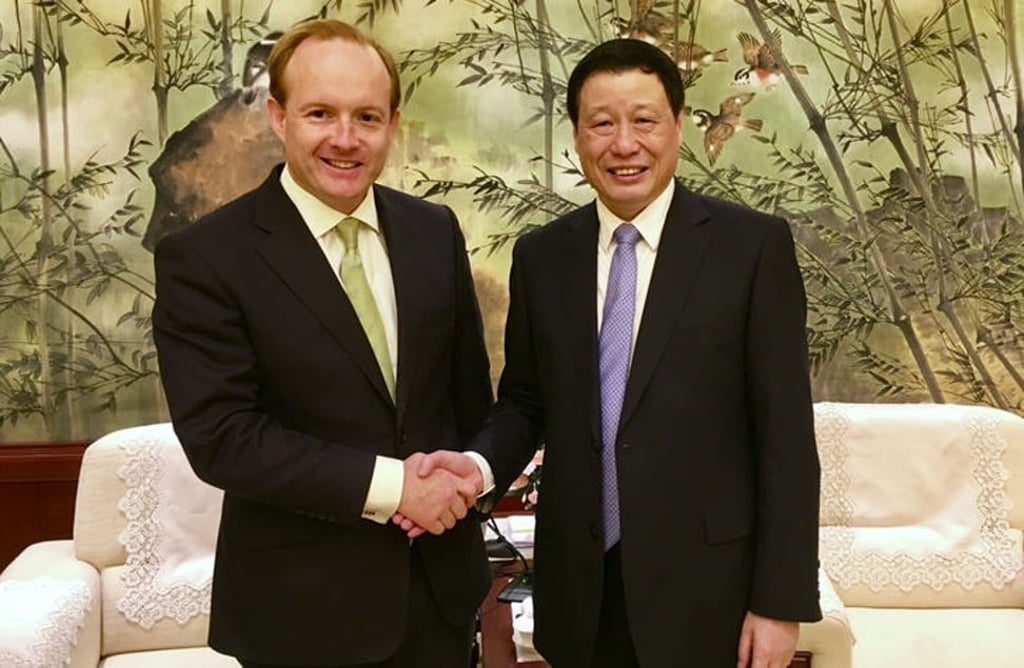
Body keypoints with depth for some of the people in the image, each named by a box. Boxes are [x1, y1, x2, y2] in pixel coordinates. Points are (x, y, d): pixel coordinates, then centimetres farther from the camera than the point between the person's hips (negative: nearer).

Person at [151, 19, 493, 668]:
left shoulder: (435, 231, 1)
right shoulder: (203, 258, -13)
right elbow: (220, 436, -17)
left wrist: (462, 479, -4)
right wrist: (387, 485, -20)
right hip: (303, 605, -4)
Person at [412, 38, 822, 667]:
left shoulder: (753, 244, -7)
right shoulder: (541, 255, 3)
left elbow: (785, 434, -8)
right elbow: (525, 402, 10)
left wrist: (780, 602, -9)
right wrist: (480, 465, -11)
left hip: (704, 588, -3)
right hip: (579, 589, 3)